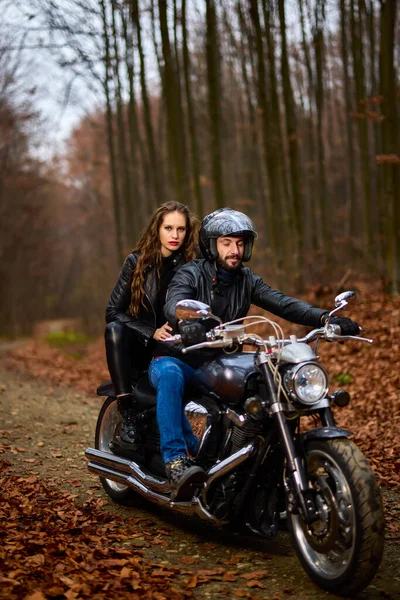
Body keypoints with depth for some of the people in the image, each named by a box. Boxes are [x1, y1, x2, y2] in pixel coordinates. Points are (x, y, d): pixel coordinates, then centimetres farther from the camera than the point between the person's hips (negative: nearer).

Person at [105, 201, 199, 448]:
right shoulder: (137, 261, 1)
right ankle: (128, 413, -32)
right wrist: (152, 333, -14)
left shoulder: (193, 265, 0)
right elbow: (113, 311, -2)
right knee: (114, 330, -31)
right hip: (141, 346, 1)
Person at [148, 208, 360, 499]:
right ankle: (176, 460, -43)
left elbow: (283, 303, -7)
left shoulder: (247, 280, 7)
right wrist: (187, 322, -55)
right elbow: (174, 303, -30)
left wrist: (325, 318, -24)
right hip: (177, 358, -5)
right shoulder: (190, 275, -8)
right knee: (170, 376, -39)